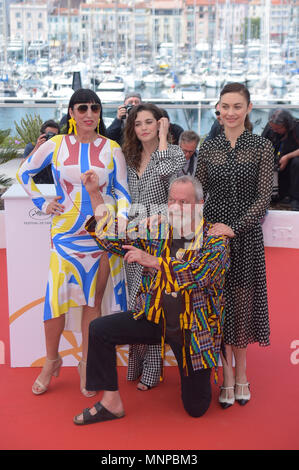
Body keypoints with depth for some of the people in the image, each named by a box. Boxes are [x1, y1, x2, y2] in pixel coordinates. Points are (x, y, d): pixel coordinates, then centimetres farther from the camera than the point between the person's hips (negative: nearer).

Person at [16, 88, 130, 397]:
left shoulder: (112, 150, 3)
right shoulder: (56, 145, 2)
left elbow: (121, 192, 5)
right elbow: (24, 173, 15)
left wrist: (121, 219, -13)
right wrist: (43, 204, 6)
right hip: (65, 232, 0)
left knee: (93, 301, 7)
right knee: (56, 298, -2)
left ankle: (86, 363, 23)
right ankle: (51, 361, 21)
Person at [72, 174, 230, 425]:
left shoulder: (216, 240, -9)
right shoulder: (157, 232, 3)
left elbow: (198, 274, -25)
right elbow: (113, 237, 7)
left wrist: (152, 261, -25)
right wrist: (94, 194, 1)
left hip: (194, 327, -3)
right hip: (153, 317, 4)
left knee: (196, 408, 1)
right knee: (99, 329, -14)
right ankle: (111, 402, 0)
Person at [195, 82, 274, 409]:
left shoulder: (261, 147, -2)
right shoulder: (208, 147, 5)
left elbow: (263, 197, -7)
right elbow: (198, 193, 6)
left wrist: (235, 227, -17)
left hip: (245, 234, -2)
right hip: (212, 233, 2)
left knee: (242, 300, 5)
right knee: (219, 301, 5)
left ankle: (241, 372, 21)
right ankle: (228, 376, 17)